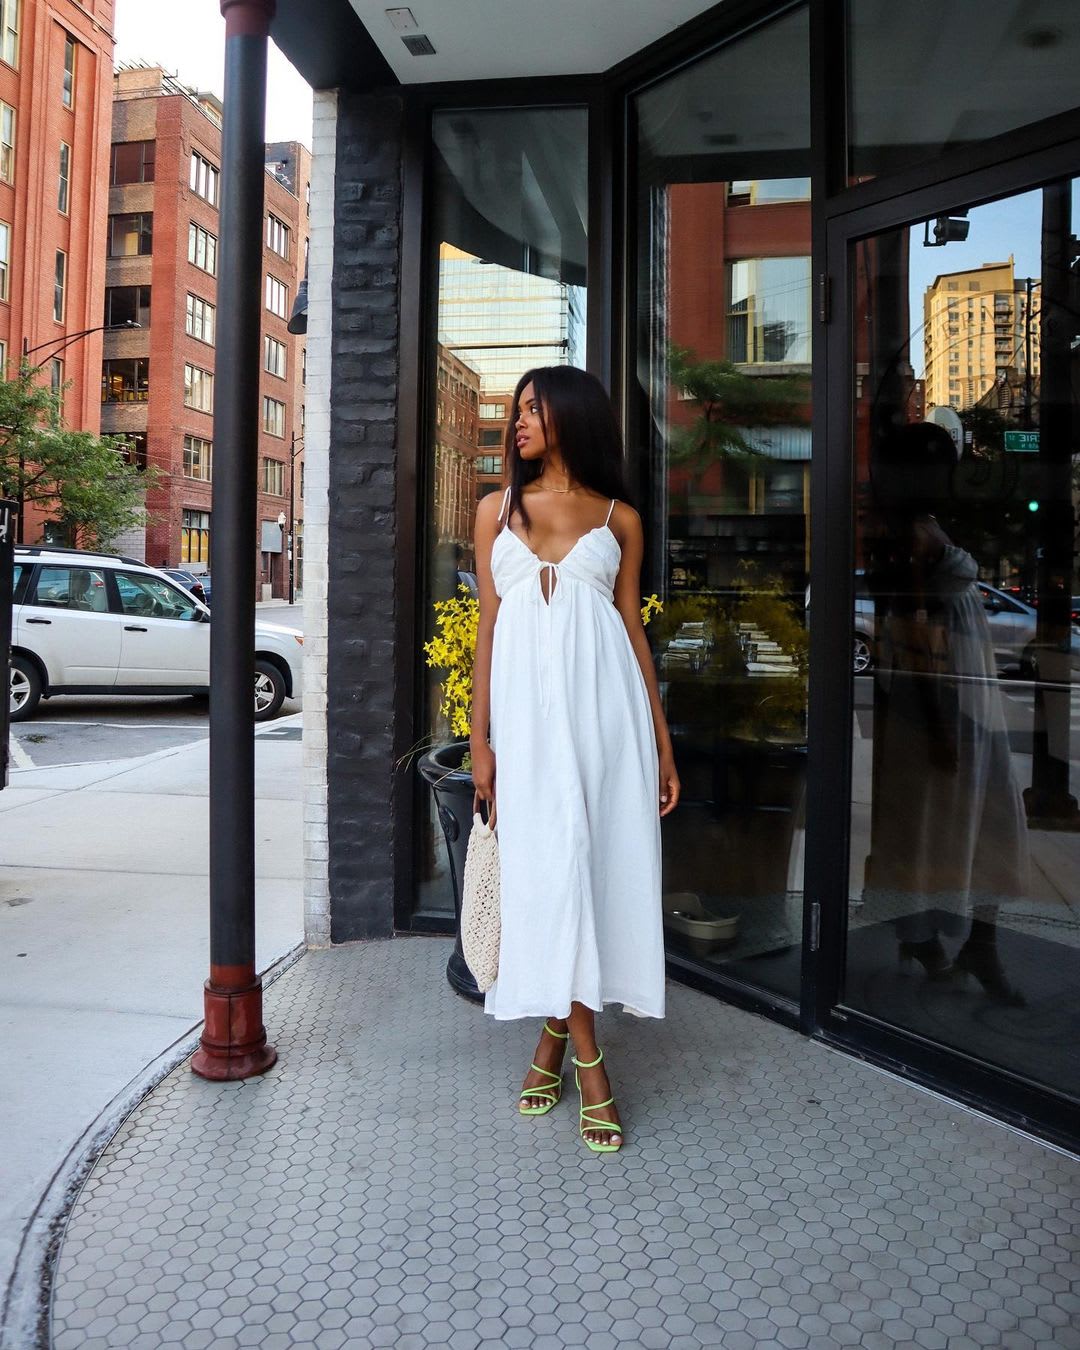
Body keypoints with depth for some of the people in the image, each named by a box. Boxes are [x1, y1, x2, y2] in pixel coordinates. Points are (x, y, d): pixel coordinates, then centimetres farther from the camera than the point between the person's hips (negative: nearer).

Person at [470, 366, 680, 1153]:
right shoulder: (498, 511, 12)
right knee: (549, 861, -3)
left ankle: (555, 1036, 15)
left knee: (599, 859, -1)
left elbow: (634, 627, 8)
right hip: (527, 702, 1)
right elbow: (488, 626, 9)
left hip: (602, 700, 0)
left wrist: (662, 743, 4)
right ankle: (587, 1059, 5)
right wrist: (481, 738, 3)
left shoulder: (620, 518, 9)